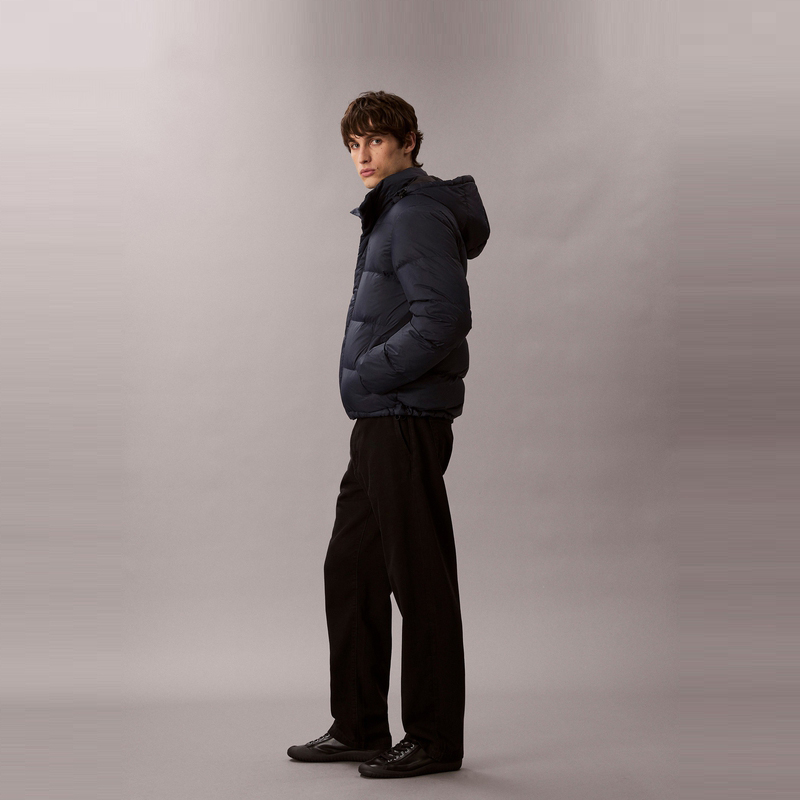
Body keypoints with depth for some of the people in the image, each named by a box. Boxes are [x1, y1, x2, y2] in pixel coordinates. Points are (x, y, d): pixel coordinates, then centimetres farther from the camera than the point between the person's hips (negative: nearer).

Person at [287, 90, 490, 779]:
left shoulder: (418, 214, -11)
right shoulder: (388, 214, 20)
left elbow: (446, 316, -22)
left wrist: (370, 372, -15)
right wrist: (367, 380, 12)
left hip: (408, 419, -10)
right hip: (380, 420, 10)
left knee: (419, 578, -3)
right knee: (351, 567, 13)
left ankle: (435, 738, 8)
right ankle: (359, 727, 23)